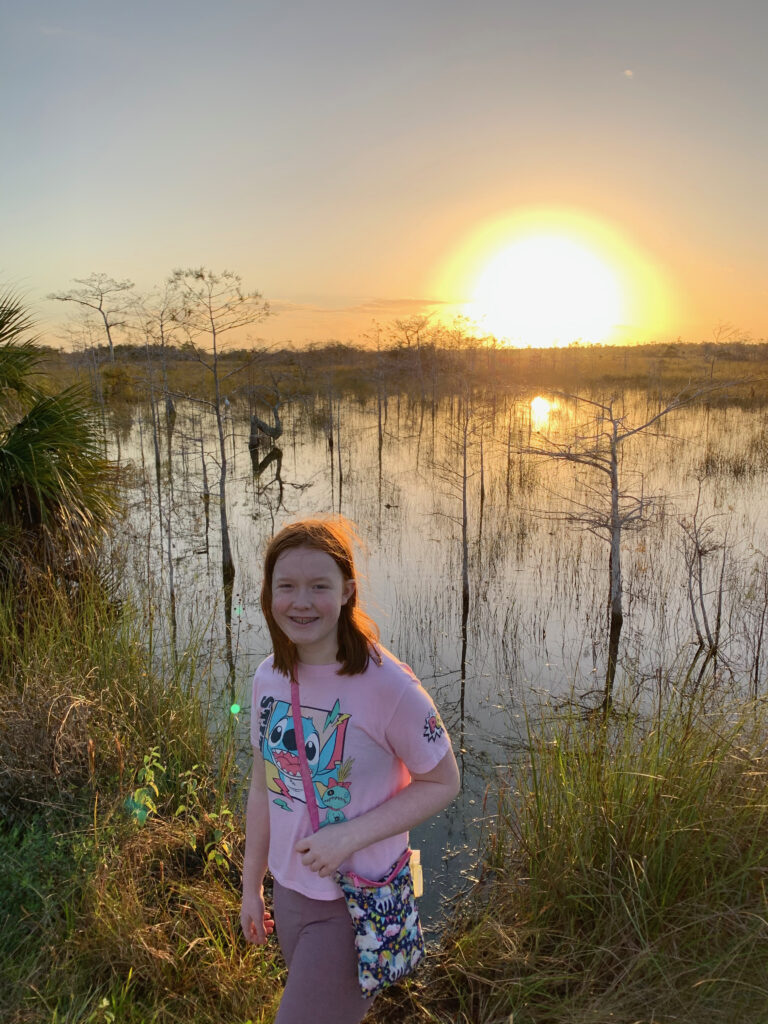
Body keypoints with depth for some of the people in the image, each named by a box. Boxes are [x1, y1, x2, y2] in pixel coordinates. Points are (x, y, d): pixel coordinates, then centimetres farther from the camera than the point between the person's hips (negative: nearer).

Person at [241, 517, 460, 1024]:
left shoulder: (387, 684, -24)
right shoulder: (268, 678, -6)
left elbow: (443, 783, -14)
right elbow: (265, 786, 4)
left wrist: (350, 835, -23)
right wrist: (252, 884, 11)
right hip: (288, 891, 5)